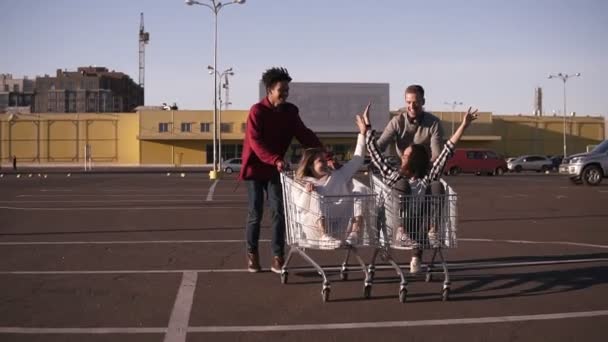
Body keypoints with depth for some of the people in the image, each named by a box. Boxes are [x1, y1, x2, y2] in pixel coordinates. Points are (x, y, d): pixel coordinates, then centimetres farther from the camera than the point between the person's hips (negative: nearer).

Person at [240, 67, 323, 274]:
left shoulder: (290, 111, 0)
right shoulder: (257, 111, -15)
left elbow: (305, 135, -5)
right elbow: (255, 141, -25)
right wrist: (275, 160, -39)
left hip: (275, 169, 4)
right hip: (255, 167, -4)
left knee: (278, 211, -3)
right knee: (256, 212, 0)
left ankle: (277, 258, 2)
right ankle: (252, 254, 18)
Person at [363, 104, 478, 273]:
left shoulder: (427, 179, 16)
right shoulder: (391, 174, 18)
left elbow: (446, 151, 13)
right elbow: (374, 150, 20)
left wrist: (464, 125, 10)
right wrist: (367, 126, 22)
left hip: (420, 226, 1)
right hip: (395, 224, -1)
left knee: (436, 186, -16)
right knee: (402, 184, -20)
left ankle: (433, 230, -29)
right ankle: (401, 230, -32)